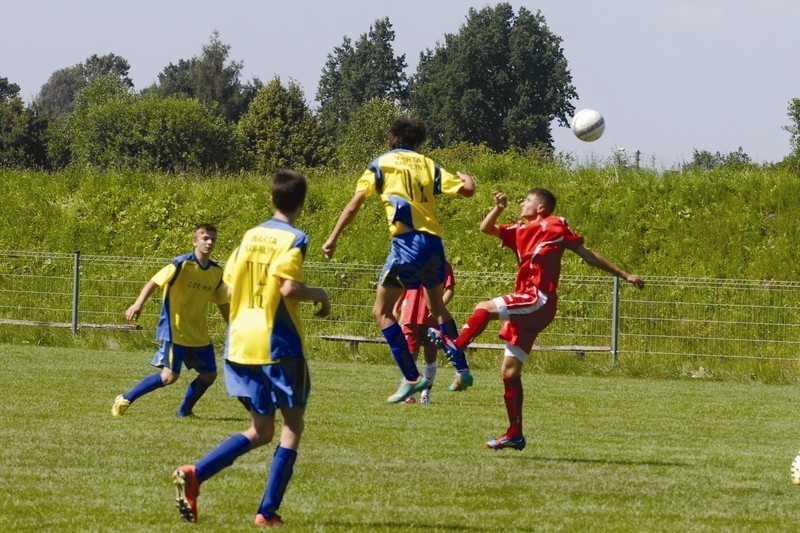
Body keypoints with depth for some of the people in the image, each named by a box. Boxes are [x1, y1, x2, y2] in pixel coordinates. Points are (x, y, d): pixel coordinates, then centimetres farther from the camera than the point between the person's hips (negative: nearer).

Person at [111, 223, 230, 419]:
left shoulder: (216, 271, 7)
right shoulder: (182, 264, -12)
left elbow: (222, 303, 18)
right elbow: (153, 283, -15)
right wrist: (138, 304, -30)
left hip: (199, 334, 7)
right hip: (175, 329, -7)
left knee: (209, 375, 5)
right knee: (170, 375, -13)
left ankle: (184, 411, 23)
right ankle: (125, 399, -2)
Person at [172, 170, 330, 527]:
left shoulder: (250, 236, 11)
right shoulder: (294, 239, -9)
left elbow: (229, 281, 12)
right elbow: (288, 288, -19)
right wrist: (319, 295, -2)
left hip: (240, 341, 6)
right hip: (277, 342, -6)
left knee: (260, 431, 12)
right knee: (292, 426, 8)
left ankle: (194, 474, -9)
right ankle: (268, 512, -1)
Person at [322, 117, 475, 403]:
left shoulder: (382, 164, 9)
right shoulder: (428, 165, 17)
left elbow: (354, 205, 3)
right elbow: (466, 190, 13)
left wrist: (333, 238, 7)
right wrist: (467, 179, 37)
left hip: (407, 241, -5)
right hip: (434, 241, 5)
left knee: (382, 311, 2)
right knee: (437, 307, 25)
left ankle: (411, 377, -7)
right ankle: (462, 369, 24)